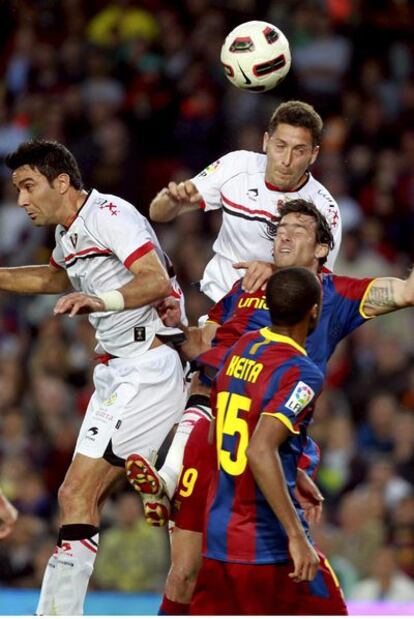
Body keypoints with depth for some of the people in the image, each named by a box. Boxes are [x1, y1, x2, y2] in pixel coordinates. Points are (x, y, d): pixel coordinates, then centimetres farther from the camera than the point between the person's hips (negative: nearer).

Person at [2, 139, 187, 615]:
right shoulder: (70, 234, 18)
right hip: (116, 374, 10)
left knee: (76, 495, -15)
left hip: (146, 369, -10)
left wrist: (102, 300, -40)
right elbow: (54, 279, 42)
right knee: (81, 499, 6)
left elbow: (158, 281, -25)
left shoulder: (108, 214, -12)